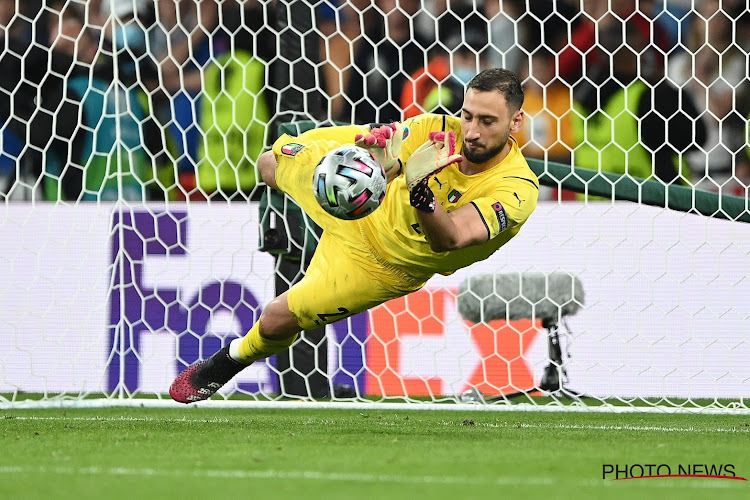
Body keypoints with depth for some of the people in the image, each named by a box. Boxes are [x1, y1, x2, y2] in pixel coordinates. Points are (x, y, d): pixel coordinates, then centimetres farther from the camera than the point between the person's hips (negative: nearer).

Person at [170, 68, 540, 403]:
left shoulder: (517, 191, -38)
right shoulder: (440, 130, -30)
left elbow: (449, 239, -49)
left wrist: (420, 190, -68)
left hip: (380, 262, -2)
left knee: (277, 321, -1)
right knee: (269, 165, 26)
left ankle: (228, 362, 34)